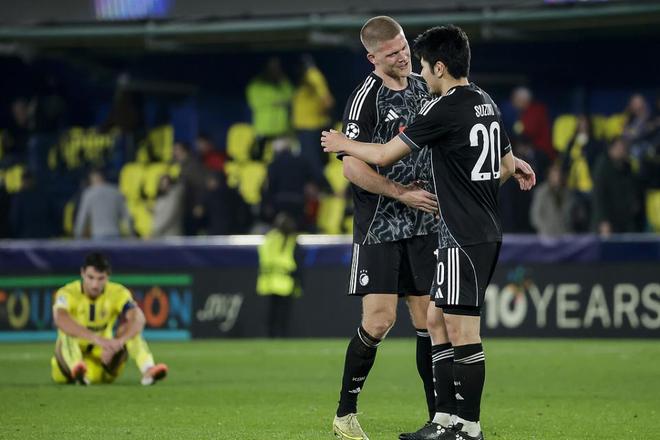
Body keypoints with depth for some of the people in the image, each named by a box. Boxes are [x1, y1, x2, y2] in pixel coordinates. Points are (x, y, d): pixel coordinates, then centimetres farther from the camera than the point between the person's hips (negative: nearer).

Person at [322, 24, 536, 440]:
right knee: (438, 320, 13)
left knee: (462, 331, -6)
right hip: (484, 231, 10)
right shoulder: (487, 104, 12)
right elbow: (507, 165, 23)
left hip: (464, 238, -10)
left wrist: (343, 143, 9)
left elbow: (385, 155, -8)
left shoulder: (446, 108, -15)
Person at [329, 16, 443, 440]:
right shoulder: (367, 96, -11)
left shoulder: (422, 88, 10)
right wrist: (402, 194, -18)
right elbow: (352, 166, -16)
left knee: (430, 320, 3)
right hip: (379, 226, -6)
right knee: (379, 322, -9)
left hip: (423, 226, 6)